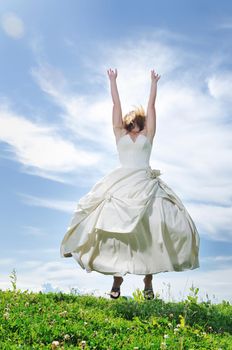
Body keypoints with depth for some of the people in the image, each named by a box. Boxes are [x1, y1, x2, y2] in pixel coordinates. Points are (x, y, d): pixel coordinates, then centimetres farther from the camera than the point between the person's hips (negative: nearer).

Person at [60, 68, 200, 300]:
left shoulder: (148, 134, 19)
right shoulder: (120, 134, 19)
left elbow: (151, 105, 22)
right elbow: (116, 103, 22)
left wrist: (153, 82, 29)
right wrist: (113, 80, 28)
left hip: (146, 184, 0)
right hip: (122, 184, 0)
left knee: (149, 229, -11)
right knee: (118, 227, -10)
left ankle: (148, 282, -4)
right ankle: (117, 280, -4)